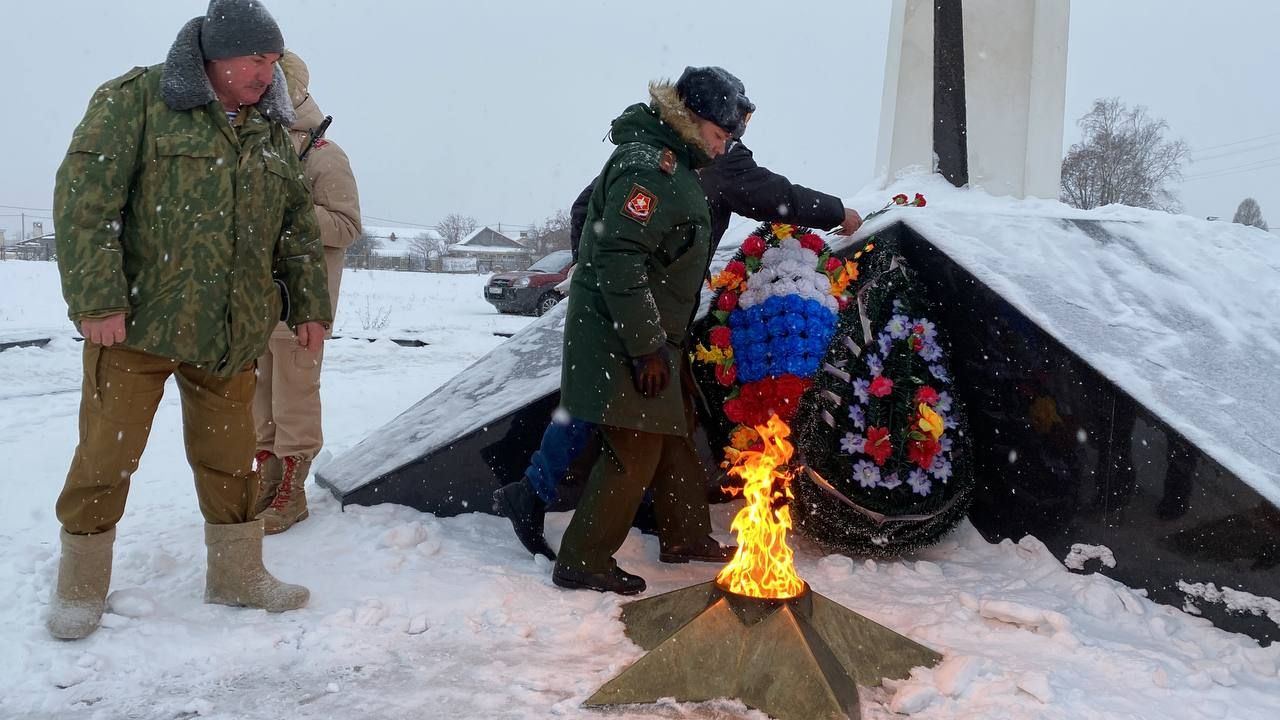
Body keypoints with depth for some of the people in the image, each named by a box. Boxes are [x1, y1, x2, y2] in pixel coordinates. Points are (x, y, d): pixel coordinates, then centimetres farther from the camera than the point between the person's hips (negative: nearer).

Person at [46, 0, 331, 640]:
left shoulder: (270, 129, 11)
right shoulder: (137, 99, -7)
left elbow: (298, 226, 16)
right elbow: (84, 197, -13)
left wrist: (310, 306, 12)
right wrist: (97, 299, -18)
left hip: (232, 332, 5)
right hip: (136, 321, -4)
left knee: (229, 457, 11)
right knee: (107, 454, 3)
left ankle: (237, 574, 26)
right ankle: (81, 587, 21)